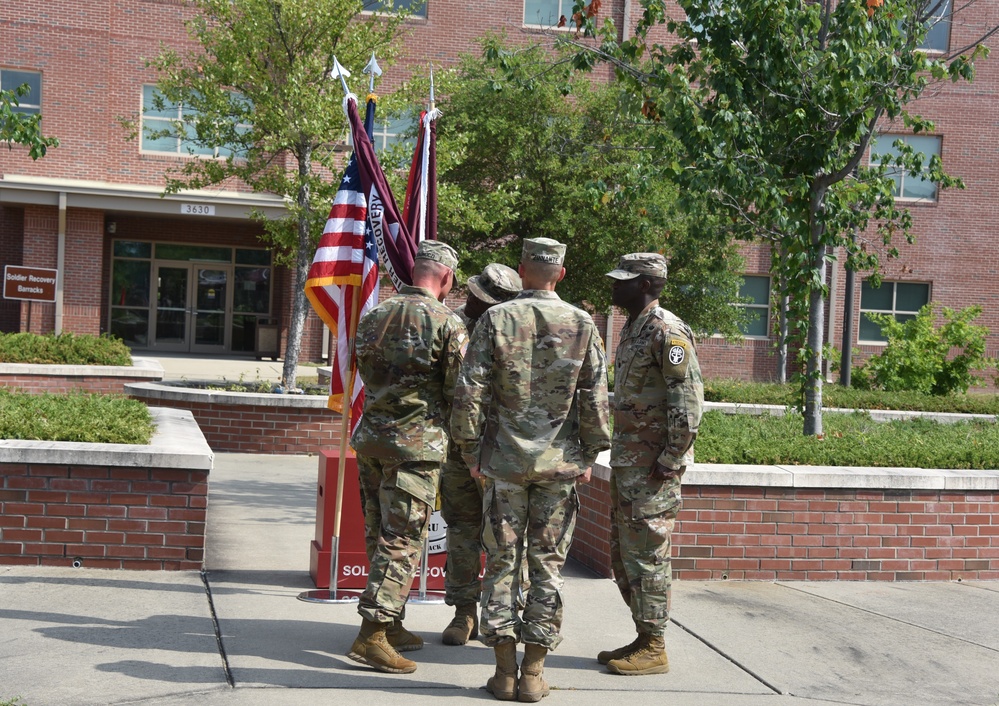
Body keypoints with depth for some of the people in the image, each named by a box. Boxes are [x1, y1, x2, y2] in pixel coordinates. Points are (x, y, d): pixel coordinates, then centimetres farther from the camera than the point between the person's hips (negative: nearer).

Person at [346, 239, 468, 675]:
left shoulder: (374, 316, 9)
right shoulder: (447, 322, -10)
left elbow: (367, 373, 13)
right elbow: (459, 391, -7)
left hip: (370, 436, 7)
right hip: (415, 443, -7)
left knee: (379, 536, 14)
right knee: (403, 541, -2)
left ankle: (390, 625, 25)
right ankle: (372, 635, -5)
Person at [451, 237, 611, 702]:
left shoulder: (495, 319, -3)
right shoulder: (582, 324, -1)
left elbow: (469, 391, -6)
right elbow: (595, 398, 0)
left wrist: (470, 450, 3)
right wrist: (588, 456, 8)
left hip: (504, 460, 0)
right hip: (559, 463, 1)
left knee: (501, 563, 8)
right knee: (547, 565, 7)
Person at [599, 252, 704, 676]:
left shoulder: (668, 333, -16)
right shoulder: (632, 328, 15)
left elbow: (689, 403, -20)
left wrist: (670, 462, -20)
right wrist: (621, 457, 19)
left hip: (653, 465, -10)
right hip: (626, 461, 10)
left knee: (646, 554, -4)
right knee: (622, 554, 14)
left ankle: (653, 649, 7)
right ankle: (643, 640, 24)